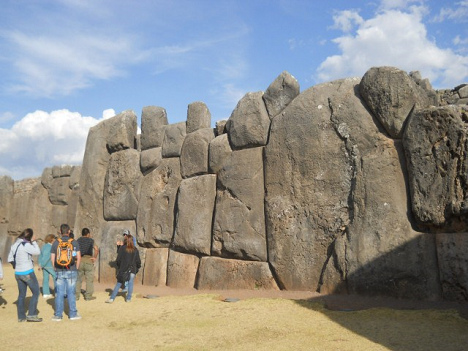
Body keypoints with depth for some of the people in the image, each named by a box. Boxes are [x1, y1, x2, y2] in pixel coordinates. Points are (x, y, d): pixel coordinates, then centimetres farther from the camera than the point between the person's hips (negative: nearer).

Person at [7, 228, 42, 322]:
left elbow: (10, 259, 12)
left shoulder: (14, 245, 8)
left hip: (17, 273, 8)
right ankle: (31, 315, -4)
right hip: (27, 273, -8)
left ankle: (21, 316, 17)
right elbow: (37, 251, -12)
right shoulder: (26, 245, -17)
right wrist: (33, 241, -5)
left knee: (21, 294, 13)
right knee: (36, 292, 1)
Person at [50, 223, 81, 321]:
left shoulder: (55, 243, 1)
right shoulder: (74, 242, -2)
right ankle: (73, 314, 11)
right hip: (71, 271, -1)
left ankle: (58, 315, 12)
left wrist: (56, 269, 12)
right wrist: (76, 268, 10)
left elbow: (52, 259, 2)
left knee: (59, 293, 7)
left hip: (59, 272, 1)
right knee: (71, 293, 5)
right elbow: (79, 257, -2)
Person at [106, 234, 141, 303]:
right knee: (130, 284, 9)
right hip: (132, 270, 1)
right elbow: (138, 261, 3)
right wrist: (138, 268, 19)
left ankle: (111, 298, 3)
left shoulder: (122, 248, -4)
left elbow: (118, 259, -4)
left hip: (123, 269, 0)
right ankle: (128, 298, 9)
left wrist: (118, 266, 13)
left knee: (118, 284, 5)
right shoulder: (135, 249, 1)